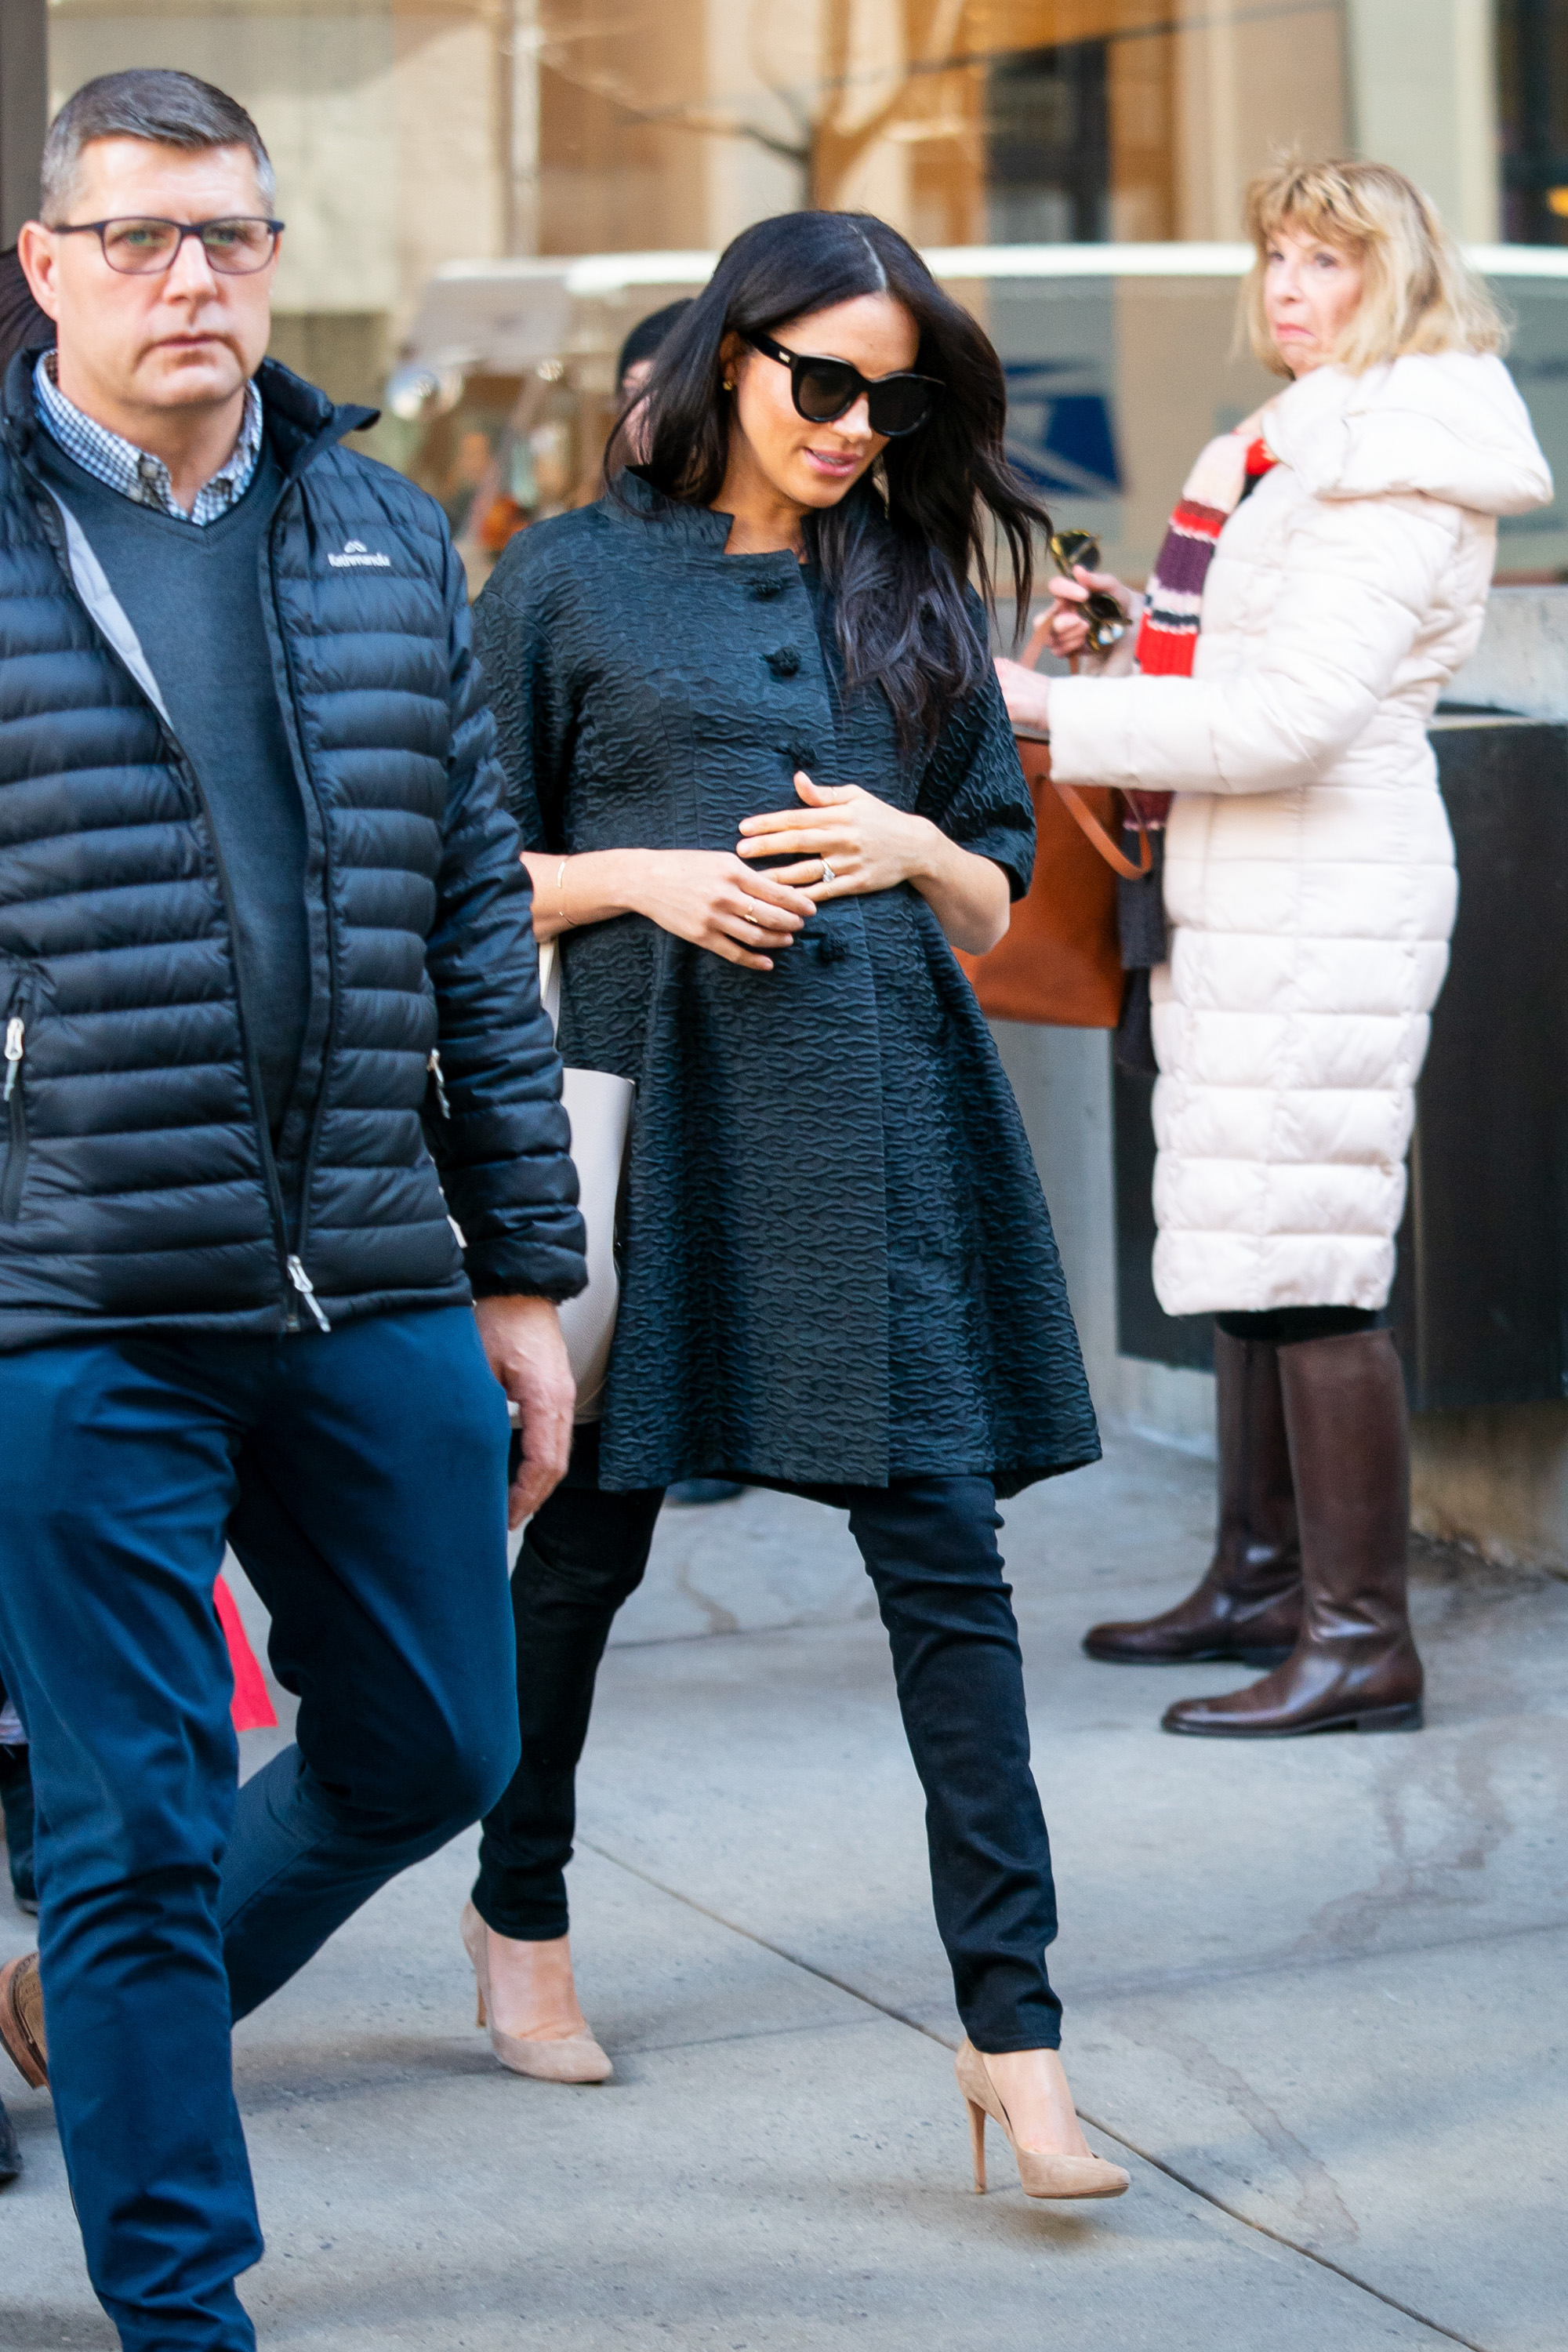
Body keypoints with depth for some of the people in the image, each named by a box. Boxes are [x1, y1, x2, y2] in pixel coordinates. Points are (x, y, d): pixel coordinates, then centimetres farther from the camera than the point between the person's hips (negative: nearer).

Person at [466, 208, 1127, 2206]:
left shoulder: (912, 592, 13)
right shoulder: (574, 581, 4)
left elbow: (997, 903, 16)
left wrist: (915, 849, -5)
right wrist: (641, 874, -11)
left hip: (883, 1106, 2)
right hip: (661, 1090, -2)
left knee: (942, 1549, -6)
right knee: (594, 1530, 9)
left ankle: (1010, 2025, -6)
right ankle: (519, 1912, 33)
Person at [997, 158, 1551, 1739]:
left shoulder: (1395, 476, -13)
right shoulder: (1297, 448, 18)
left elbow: (1292, 716, -22)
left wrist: (1058, 712, -18)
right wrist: (1119, 634, 9)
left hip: (1329, 903, -10)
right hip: (1242, 897, 10)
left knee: (1306, 1261, -11)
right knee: (1239, 1251, 14)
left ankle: (1360, 1636, -8)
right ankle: (1262, 1577, 25)